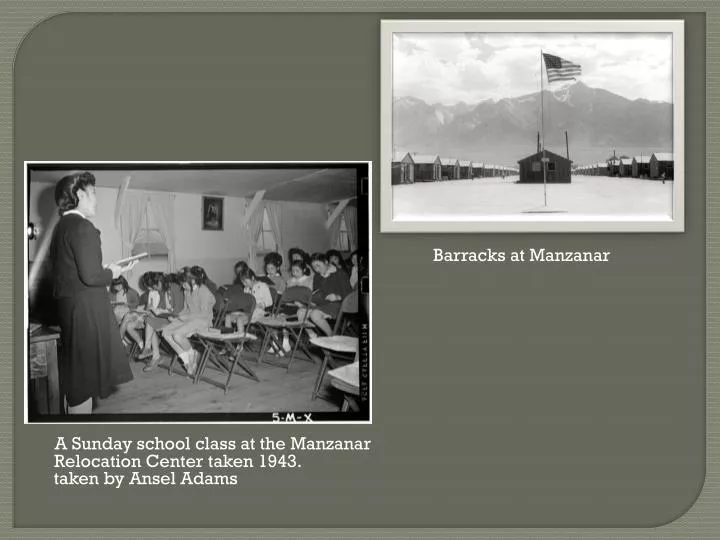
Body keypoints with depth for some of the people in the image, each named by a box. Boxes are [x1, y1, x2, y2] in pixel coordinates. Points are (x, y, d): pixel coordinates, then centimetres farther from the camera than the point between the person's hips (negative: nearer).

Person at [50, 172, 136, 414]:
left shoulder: (62, 226, 13)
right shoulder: (82, 227, -16)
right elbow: (90, 276, -22)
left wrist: (106, 271, 14)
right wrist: (112, 273, -4)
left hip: (69, 307, 10)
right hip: (86, 310, -10)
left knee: (76, 376, 17)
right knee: (84, 378, -3)